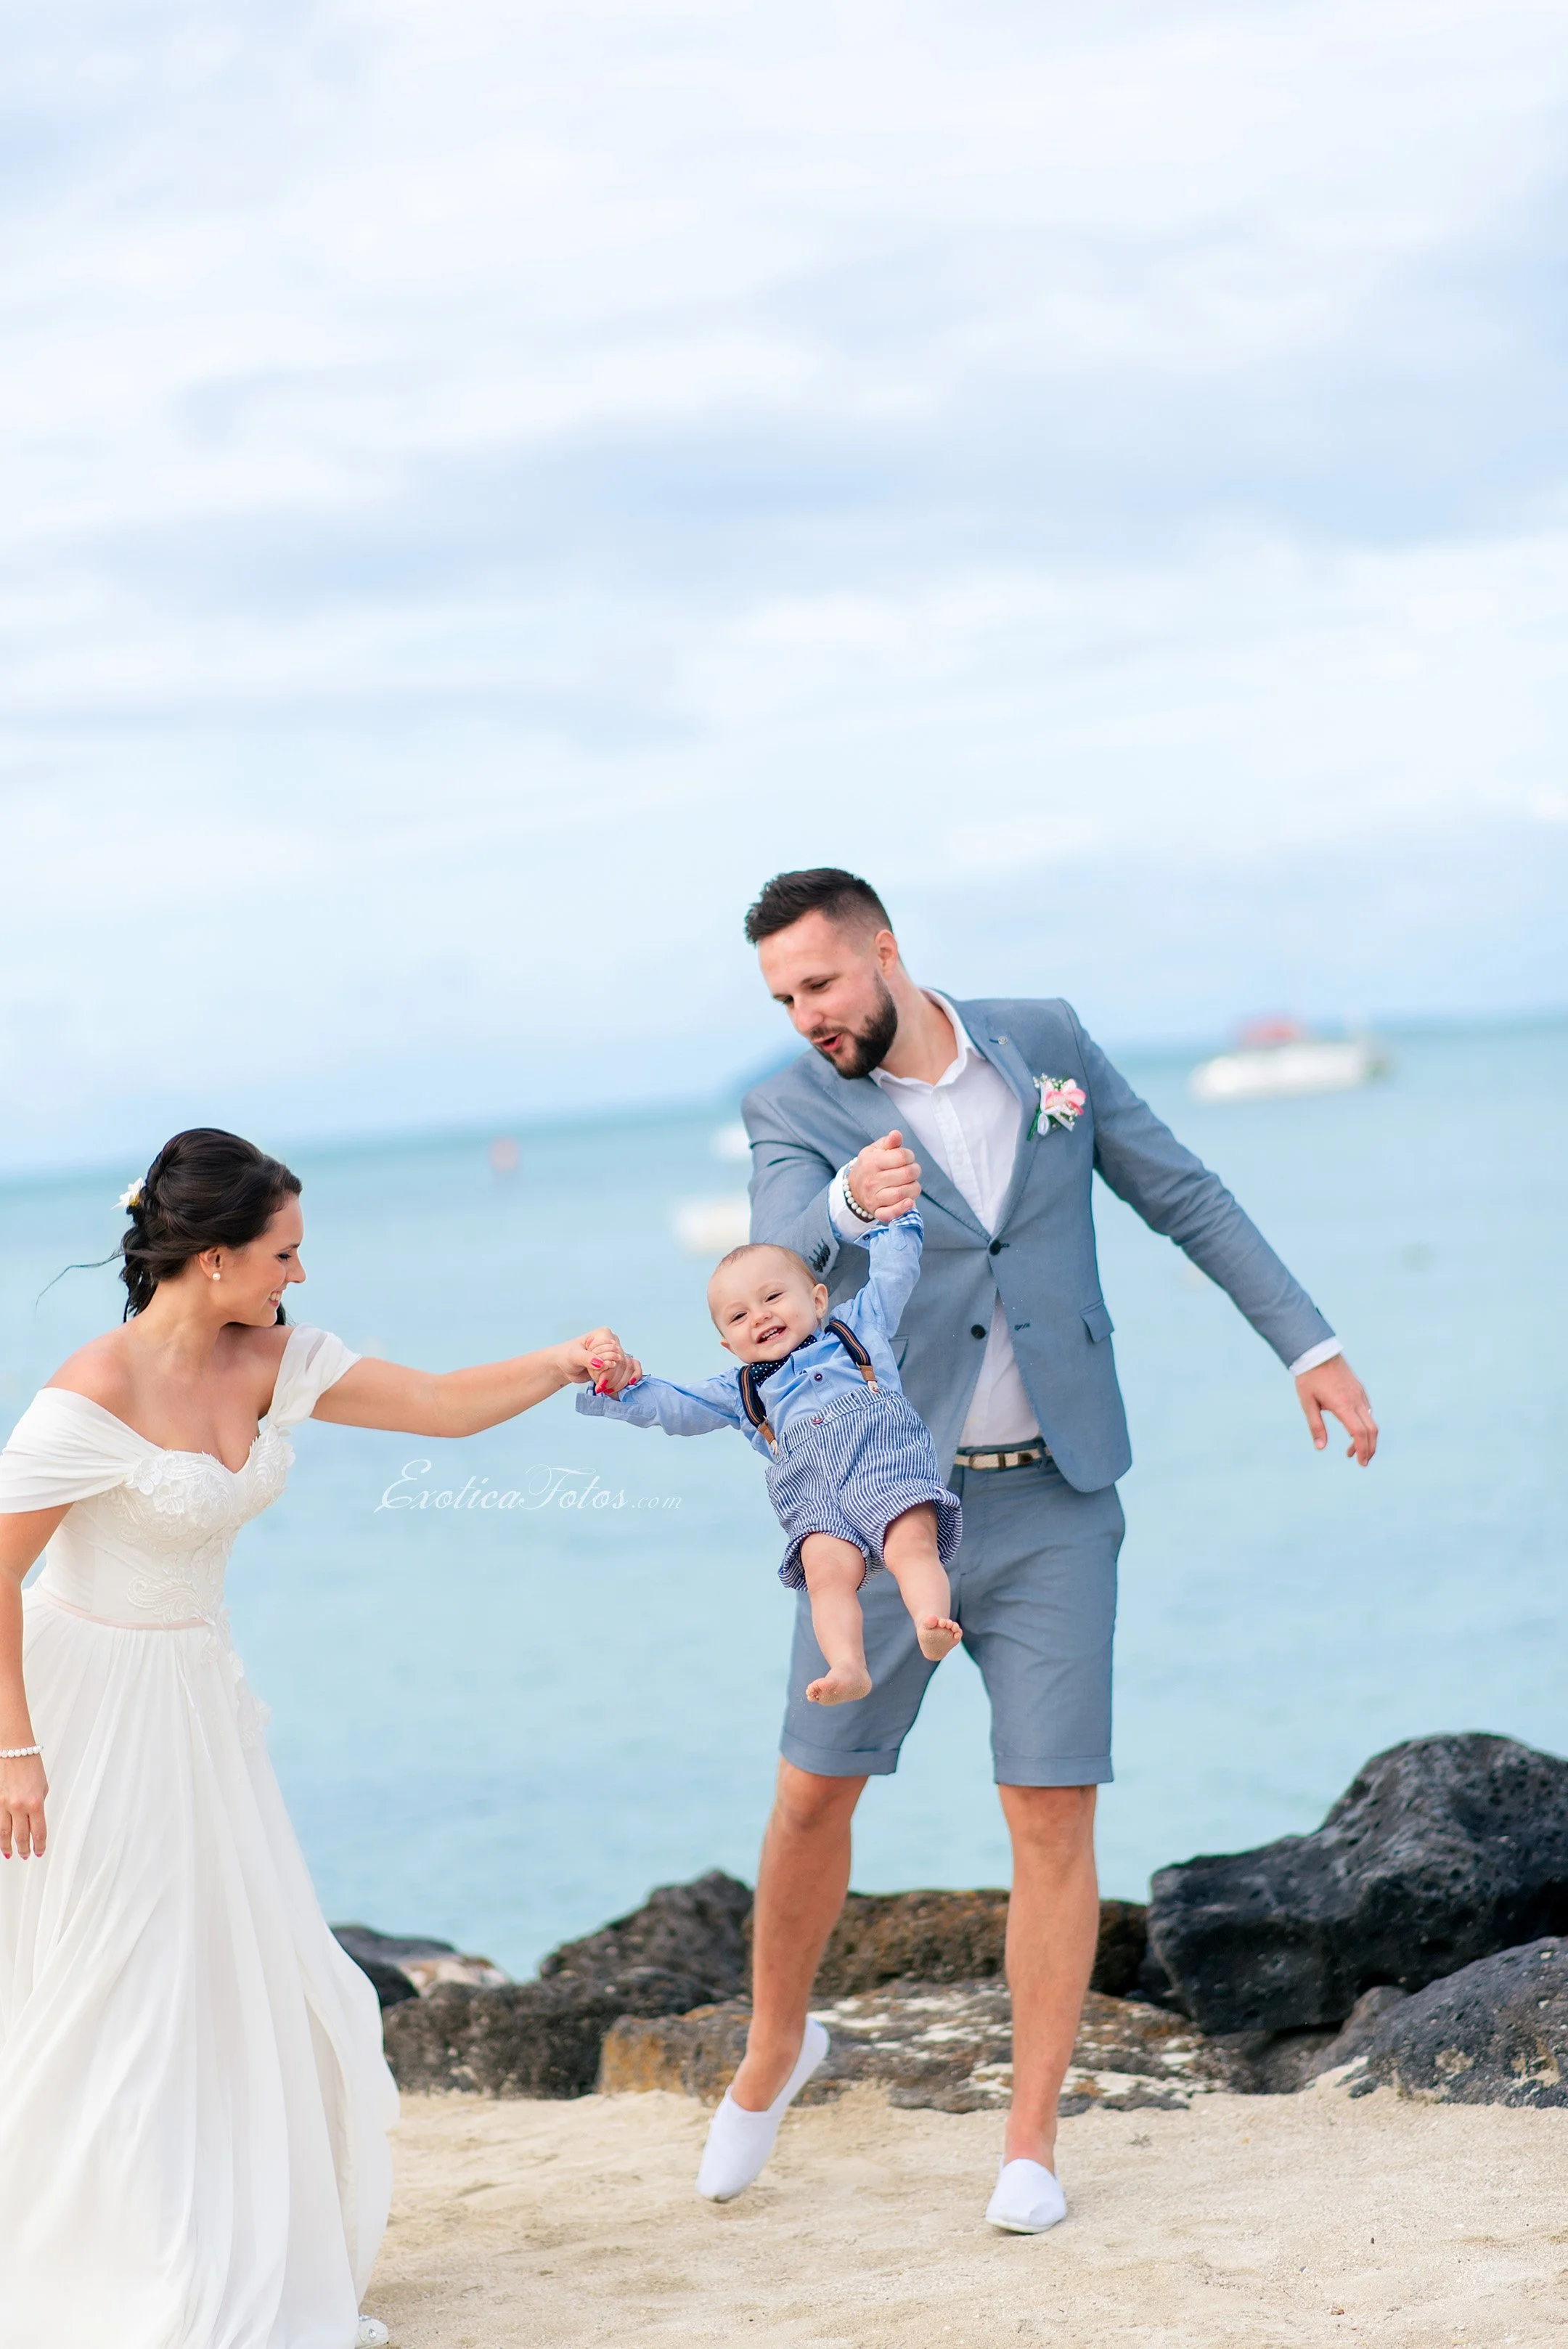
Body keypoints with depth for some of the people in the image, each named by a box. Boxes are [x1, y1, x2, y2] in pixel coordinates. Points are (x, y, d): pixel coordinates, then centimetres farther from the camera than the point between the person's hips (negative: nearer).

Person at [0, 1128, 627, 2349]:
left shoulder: (269, 1361, -1)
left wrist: (563, 1362, -12)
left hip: (203, 1699, 8)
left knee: (265, 1982, 10)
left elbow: (443, 1405, 3)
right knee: (113, 2002, -1)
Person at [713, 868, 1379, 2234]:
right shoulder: (794, 1111, -4)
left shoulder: (1044, 1043, 3)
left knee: (1052, 1820, -3)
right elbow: (779, 1251, -24)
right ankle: (773, 2050, 30)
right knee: (814, 1799, 4)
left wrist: (1311, 1346, 7)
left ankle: (1032, 2139, 8)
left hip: (1052, 1507, 0)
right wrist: (849, 1202, -47)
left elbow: (1183, 1195, 10)